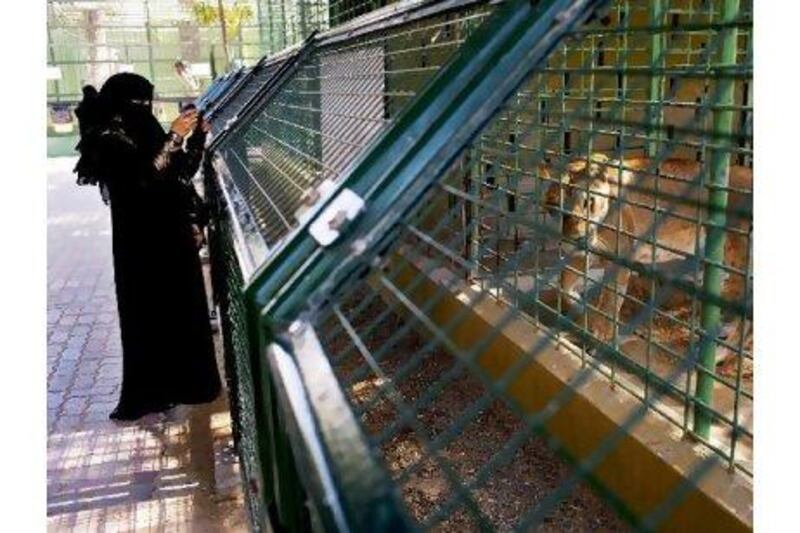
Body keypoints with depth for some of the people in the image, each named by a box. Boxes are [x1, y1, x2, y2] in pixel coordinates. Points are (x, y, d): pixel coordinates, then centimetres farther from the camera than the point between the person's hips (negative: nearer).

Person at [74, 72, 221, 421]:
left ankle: (178, 385, 26)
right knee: (149, 316, -1)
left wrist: (197, 135, 5)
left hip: (171, 237, 9)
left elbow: (183, 171, 16)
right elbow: (145, 177, -28)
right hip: (143, 243, -8)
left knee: (182, 310, 13)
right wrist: (174, 137, -22)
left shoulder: (141, 132, 12)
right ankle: (144, 397, 12)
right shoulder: (111, 140, -13)